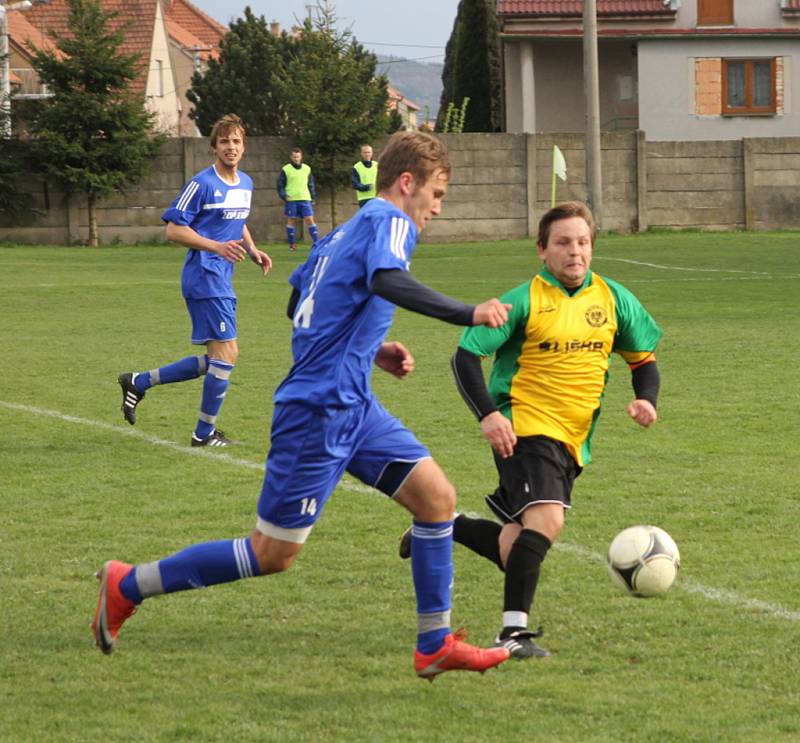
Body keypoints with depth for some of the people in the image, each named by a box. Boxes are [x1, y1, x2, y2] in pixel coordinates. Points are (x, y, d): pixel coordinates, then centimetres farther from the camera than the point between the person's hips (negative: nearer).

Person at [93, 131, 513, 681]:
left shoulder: (342, 233, 15)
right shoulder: (390, 222, -11)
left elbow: (298, 306, 25)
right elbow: (386, 280, -33)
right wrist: (468, 315, -37)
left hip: (353, 407, 10)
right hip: (321, 412, -10)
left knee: (436, 495, 2)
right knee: (274, 554, -2)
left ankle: (435, 645, 6)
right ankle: (129, 586, 9)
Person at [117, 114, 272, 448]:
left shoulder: (245, 184, 14)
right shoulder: (202, 184, -11)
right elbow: (174, 229, -13)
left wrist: (252, 251, 11)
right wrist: (218, 247, -23)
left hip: (222, 281, 9)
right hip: (205, 278, -9)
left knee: (216, 360, 11)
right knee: (226, 353, -11)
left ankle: (139, 382, 20)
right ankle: (205, 433, 0)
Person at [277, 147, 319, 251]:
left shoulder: (307, 169, 11)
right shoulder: (286, 170, 1)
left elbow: (311, 184, 18)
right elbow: (280, 185, 4)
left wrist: (313, 197, 12)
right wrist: (283, 196, -9)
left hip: (305, 199, 2)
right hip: (291, 200, -2)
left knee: (310, 220, -5)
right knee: (291, 221, 1)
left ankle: (316, 242, -5)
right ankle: (292, 244, 8)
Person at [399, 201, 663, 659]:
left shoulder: (614, 299, 6)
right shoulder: (525, 300, -9)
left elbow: (644, 358, 17)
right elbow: (467, 354, -8)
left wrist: (646, 398, -4)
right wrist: (488, 414, -21)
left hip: (573, 440, 6)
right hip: (524, 429, -6)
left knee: (518, 549, 10)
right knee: (547, 519, -27)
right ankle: (514, 630, -22)